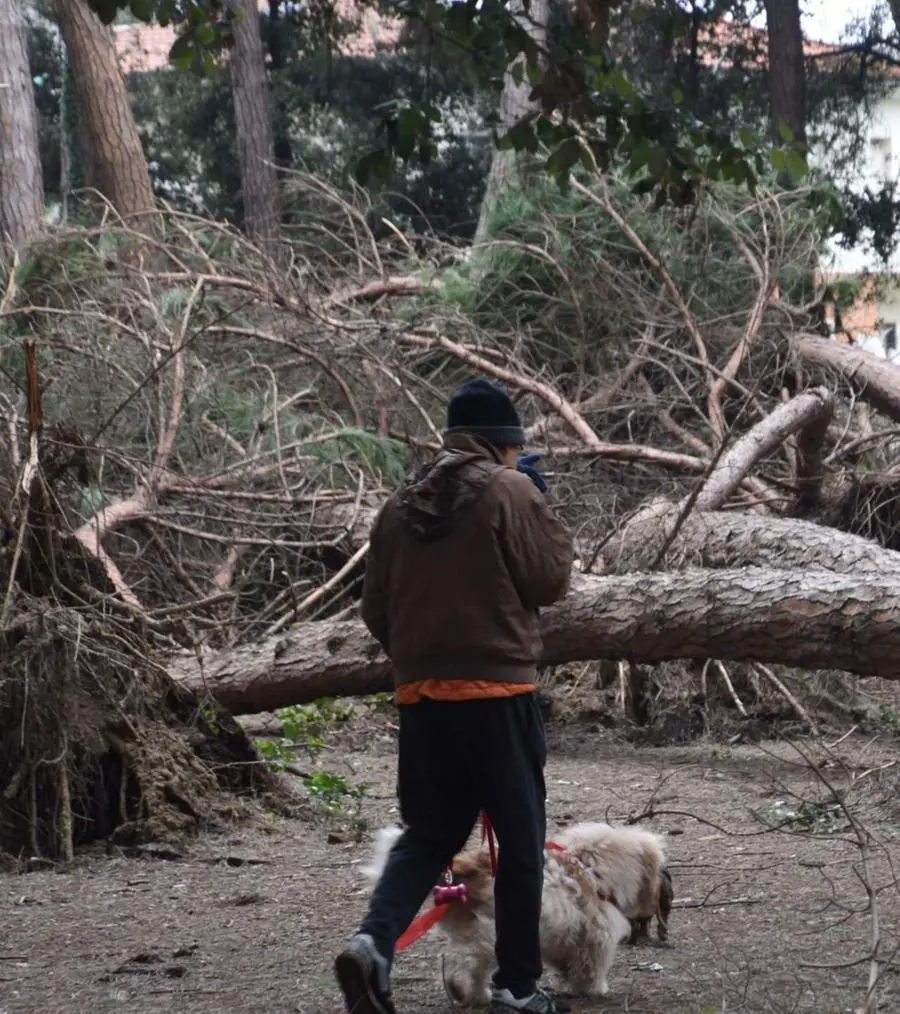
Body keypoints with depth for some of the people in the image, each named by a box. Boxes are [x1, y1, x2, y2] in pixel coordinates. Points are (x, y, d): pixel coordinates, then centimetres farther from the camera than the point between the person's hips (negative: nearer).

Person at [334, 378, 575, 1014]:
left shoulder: (403, 503, 10)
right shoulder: (510, 490, -6)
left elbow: (376, 608, 14)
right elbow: (549, 581, -5)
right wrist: (542, 509, 6)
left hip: (418, 693, 5)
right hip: (497, 690, -5)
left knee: (430, 833, 14)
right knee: (520, 839, 7)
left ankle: (374, 942, -10)